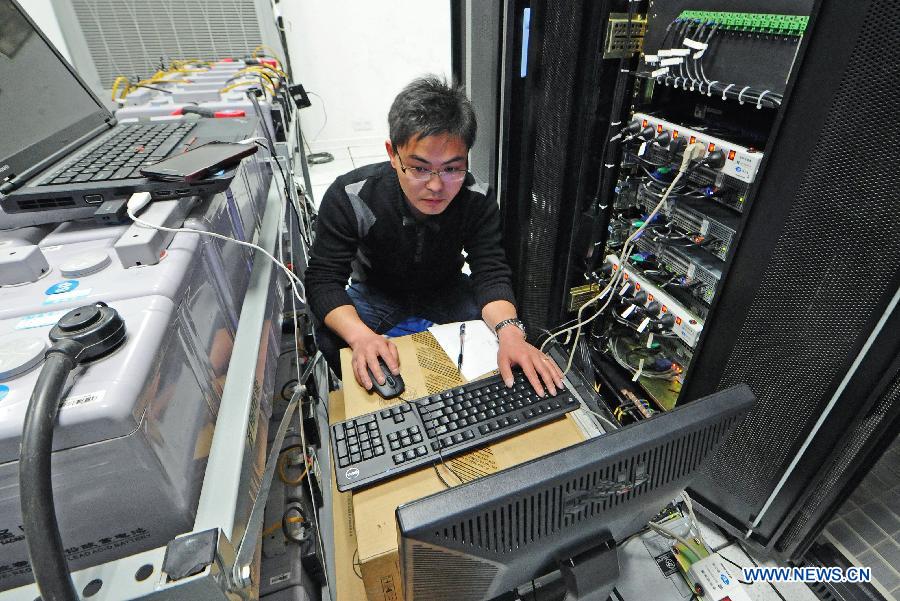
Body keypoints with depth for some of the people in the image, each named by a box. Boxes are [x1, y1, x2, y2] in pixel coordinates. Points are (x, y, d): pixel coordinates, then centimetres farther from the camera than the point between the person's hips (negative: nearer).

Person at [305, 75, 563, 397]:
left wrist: (510, 332, -50)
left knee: (497, 327, -22)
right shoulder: (349, 197, -29)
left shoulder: (477, 200, -24)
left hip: (446, 288, 2)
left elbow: (491, 273, -27)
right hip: (376, 293, -1)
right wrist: (361, 335, -49)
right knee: (330, 337, -29)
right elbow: (324, 278, -28)